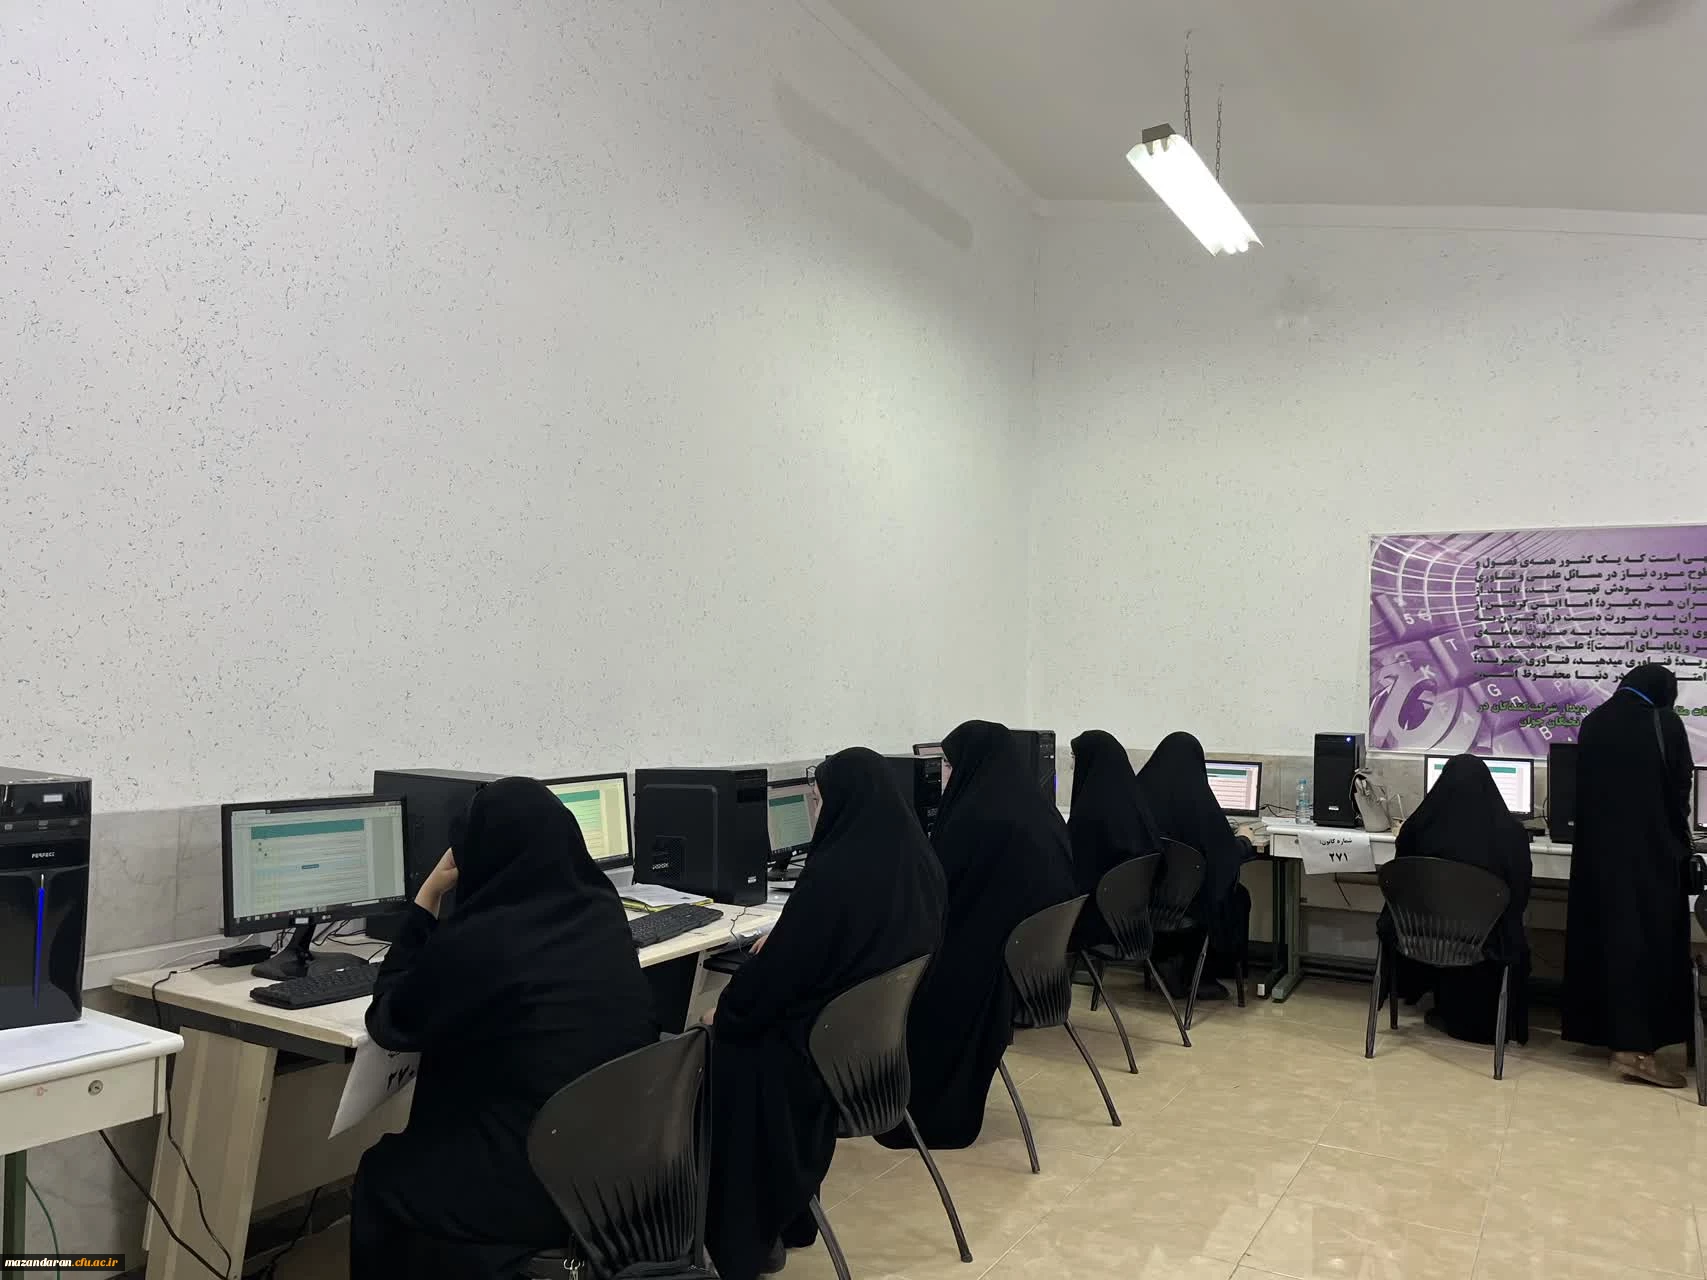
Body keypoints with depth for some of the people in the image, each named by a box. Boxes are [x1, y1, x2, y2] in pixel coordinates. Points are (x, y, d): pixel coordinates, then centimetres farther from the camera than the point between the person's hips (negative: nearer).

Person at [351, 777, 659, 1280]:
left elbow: (387, 1022, 0)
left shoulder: (475, 940, -20)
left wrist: (428, 898, 1)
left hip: (529, 1190, -6)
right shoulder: (604, 913, 0)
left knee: (380, 1172, 24)